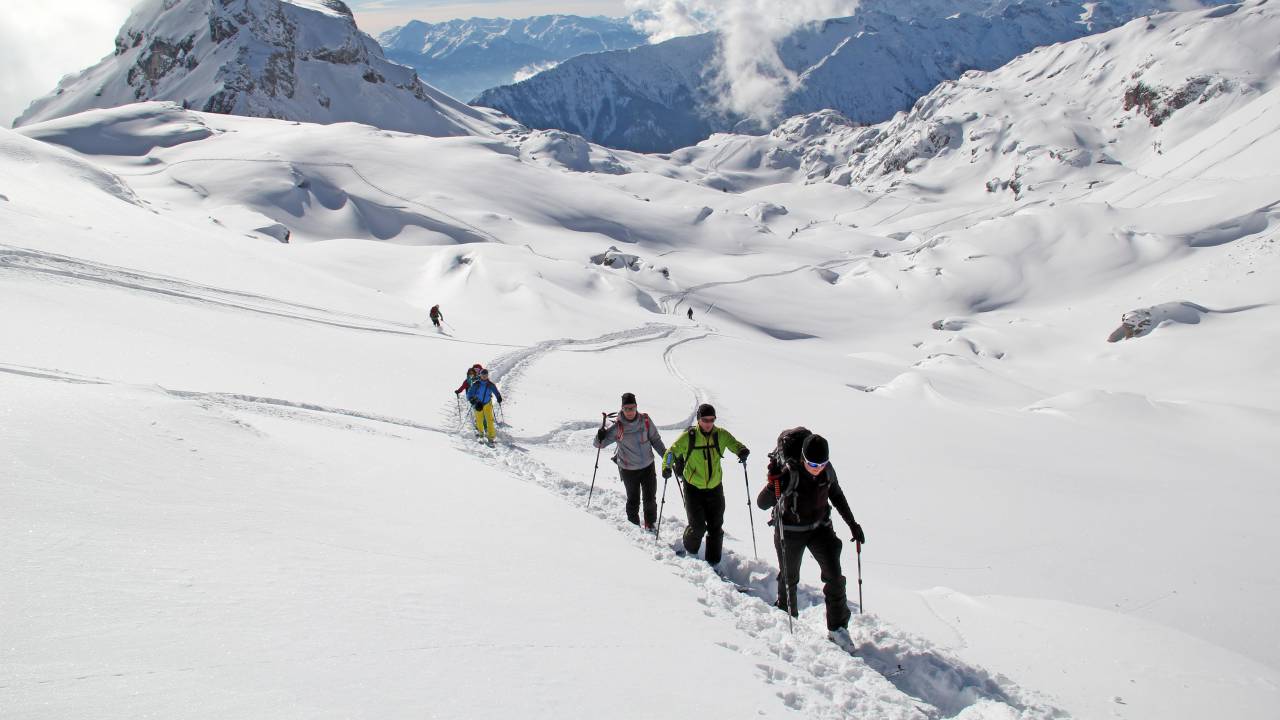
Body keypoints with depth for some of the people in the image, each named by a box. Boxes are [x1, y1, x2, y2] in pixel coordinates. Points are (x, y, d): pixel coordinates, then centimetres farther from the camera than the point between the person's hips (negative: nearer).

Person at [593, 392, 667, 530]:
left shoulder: (645, 420, -9)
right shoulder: (617, 427, -16)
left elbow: (655, 439, 5)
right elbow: (599, 444, -13)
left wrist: (666, 455, 0)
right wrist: (600, 437, -35)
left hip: (648, 466, 2)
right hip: (628, 469, -2)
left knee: (650, 498, 9)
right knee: (633, 500, 8)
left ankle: (650, 524, 30)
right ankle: (633, 525, 29)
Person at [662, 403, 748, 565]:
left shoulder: (721, 435, -6)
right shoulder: (688, 437, -12)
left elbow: (735, 445, 4)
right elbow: (672, 451, -3)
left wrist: (742, 451, -20)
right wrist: (667, 467, -21)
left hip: (715, 488, 3)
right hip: (693, 488, -3)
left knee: (716, 527, 8)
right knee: (698, 526, -7)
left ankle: (713, 562, 24)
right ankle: (690, 554, 23)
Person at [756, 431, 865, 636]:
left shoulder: (827, 471, -14)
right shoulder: (789, 474, -28)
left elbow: (837, 495, 7)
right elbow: (762, 504, -29)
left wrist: (852, 524, 10)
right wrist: (773, 484, -48)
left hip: (819, 528, 3)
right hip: (790, 532, -3)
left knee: (835, 576, -6)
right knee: (789, 578, 14)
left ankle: (838, 627, 7)